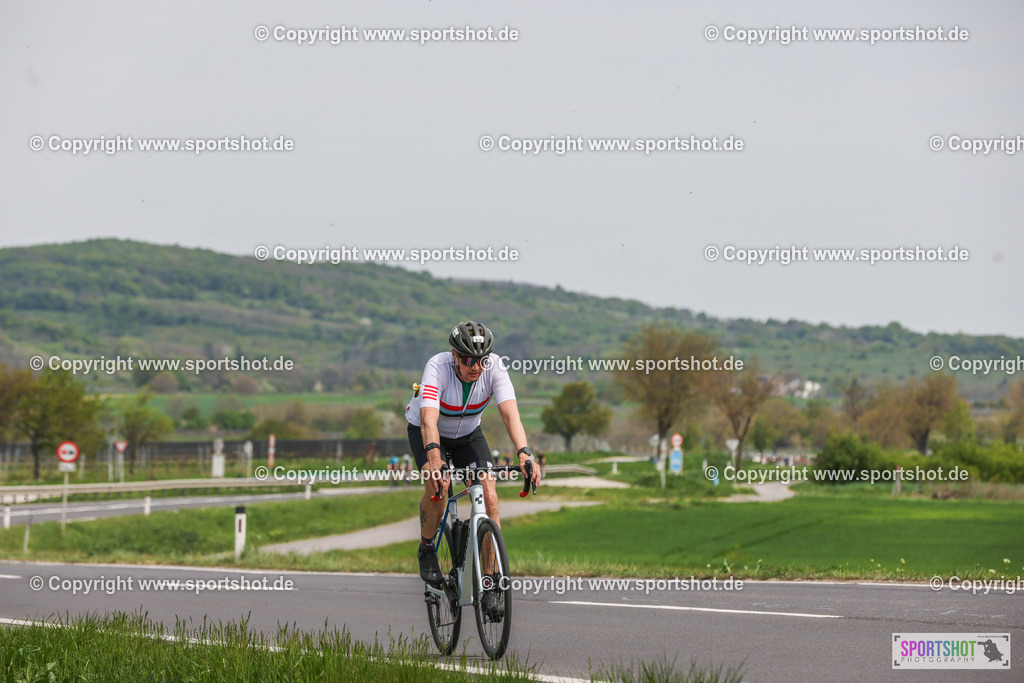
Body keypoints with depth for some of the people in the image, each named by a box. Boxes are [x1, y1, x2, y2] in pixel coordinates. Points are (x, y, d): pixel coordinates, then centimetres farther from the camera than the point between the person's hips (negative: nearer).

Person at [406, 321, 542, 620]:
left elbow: (510, 413, -39)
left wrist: (524, 455, -55)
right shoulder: (438, 367, -35)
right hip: (425, 430, -3)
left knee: (489, 499, -16)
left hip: (468, 433, 3)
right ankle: (427, 550, -4)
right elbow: (429, 418, -48)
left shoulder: (494, 368, -28)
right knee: (438, 484, -32)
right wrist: (434, 456, -66)